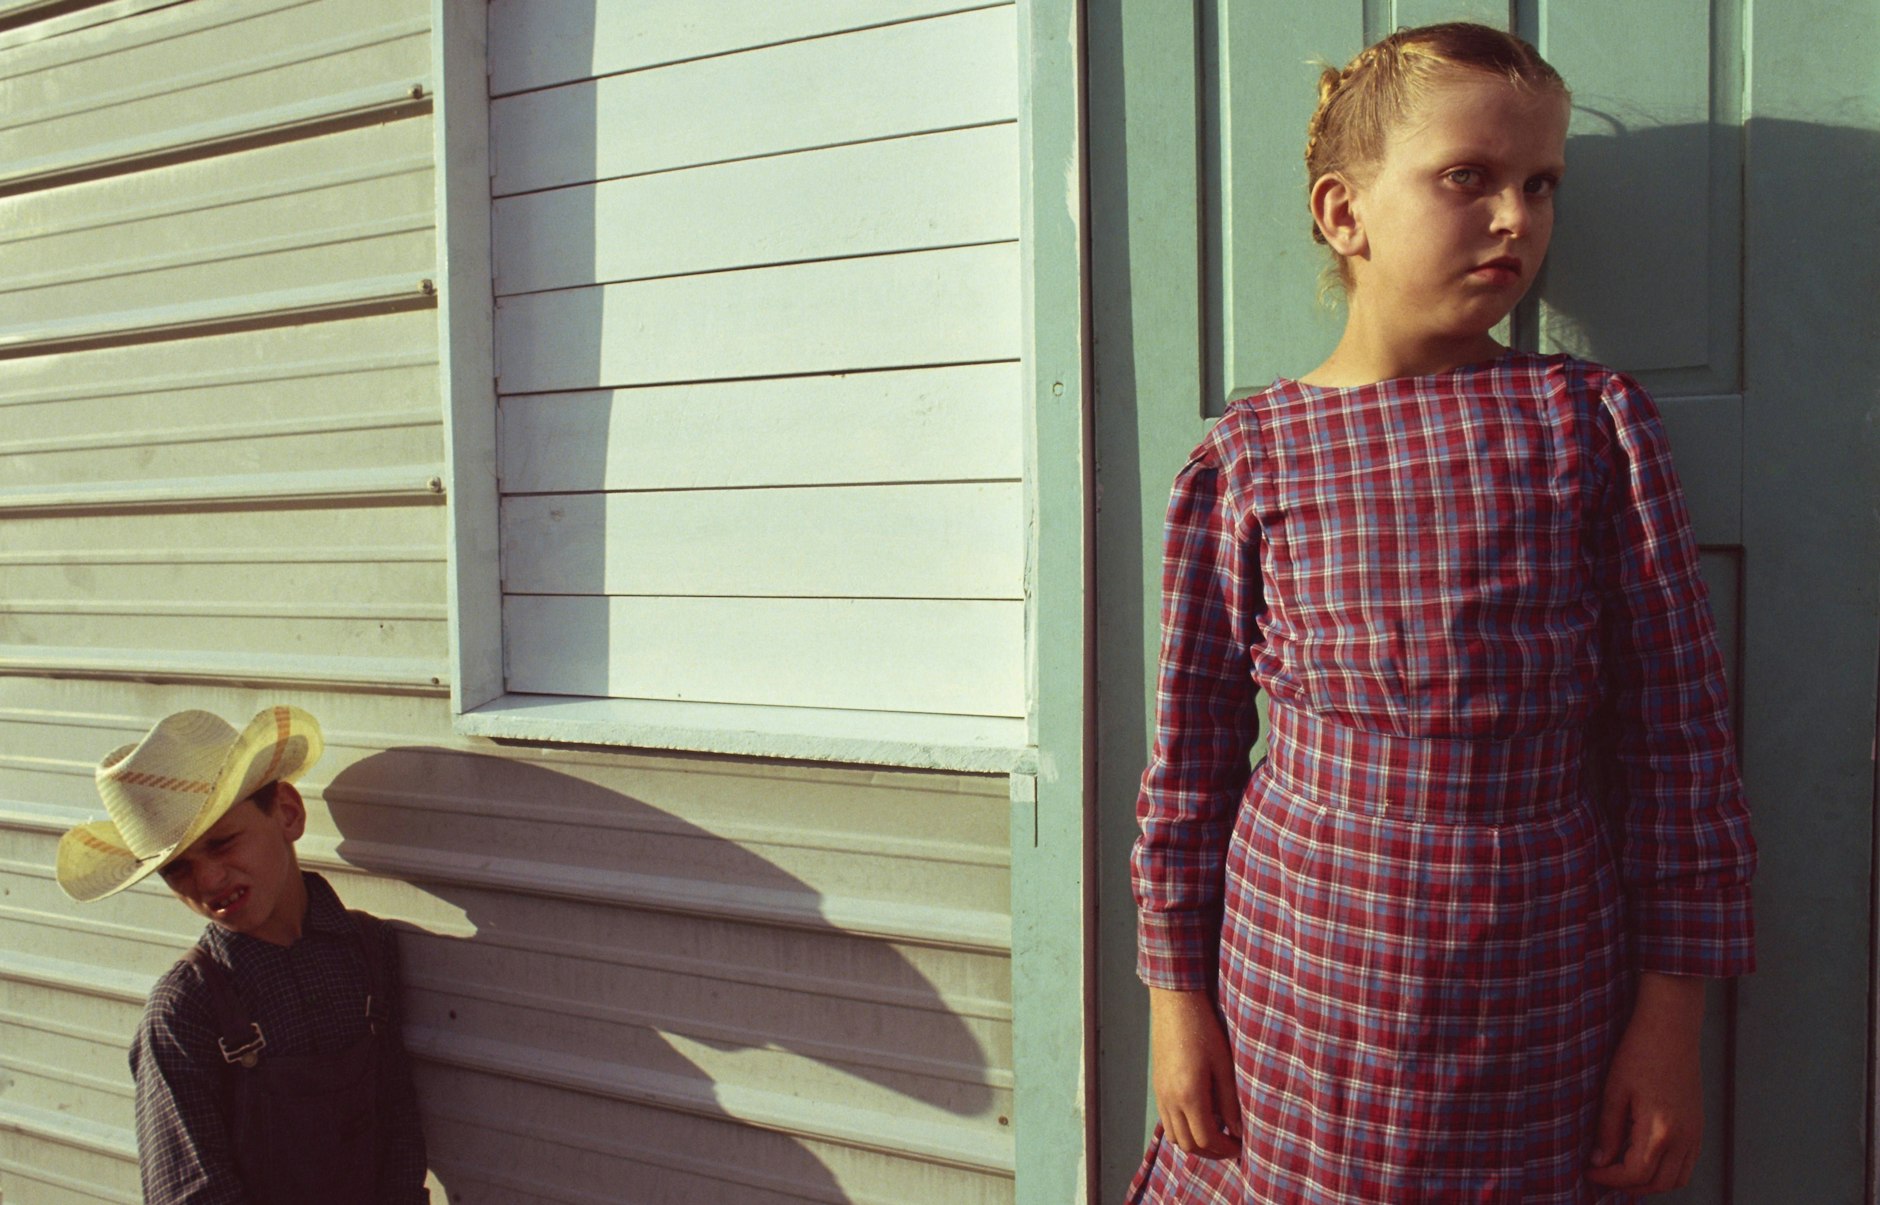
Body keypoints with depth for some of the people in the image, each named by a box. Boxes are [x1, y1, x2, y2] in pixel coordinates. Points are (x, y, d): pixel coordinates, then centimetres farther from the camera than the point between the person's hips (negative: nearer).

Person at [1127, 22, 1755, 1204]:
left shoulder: (1590, 420, -1)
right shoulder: (1249, 454, -3)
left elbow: (1678, 730, 0)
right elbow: (1192, 747, 1)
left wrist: (1672, 1012, 0)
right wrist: (1178, 994, 2)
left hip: (1543, 994, 1)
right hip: (1300, 977, 0)